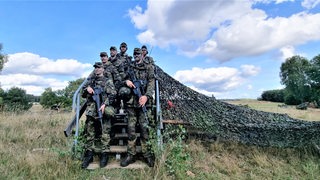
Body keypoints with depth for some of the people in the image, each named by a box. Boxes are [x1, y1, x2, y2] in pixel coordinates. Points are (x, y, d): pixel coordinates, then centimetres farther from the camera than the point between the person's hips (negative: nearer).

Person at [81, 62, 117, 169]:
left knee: (104, 134, -3)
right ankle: (89, 155, 18)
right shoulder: (90, 81, 21)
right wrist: (87, 89, 0)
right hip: (91, 111, 5)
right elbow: (83, 94, 22)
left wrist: (105, 104, -18)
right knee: (89, 133, 8)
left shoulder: (108, 81, 6)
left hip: (103, 111, -5)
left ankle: (104, 155, 7)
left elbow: (112, 94, -6)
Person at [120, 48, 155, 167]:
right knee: (131, 128, 3)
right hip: (131, 100, 3)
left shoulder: (149, 67, 9)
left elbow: (151, 82, -3)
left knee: (144, 127, -3)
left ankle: (147, 154, 8)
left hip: (143, 100, -2)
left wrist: (146, 96, -19)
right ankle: (131, 155, 12)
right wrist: (126, 81, -6)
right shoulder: (129, 67, 18)